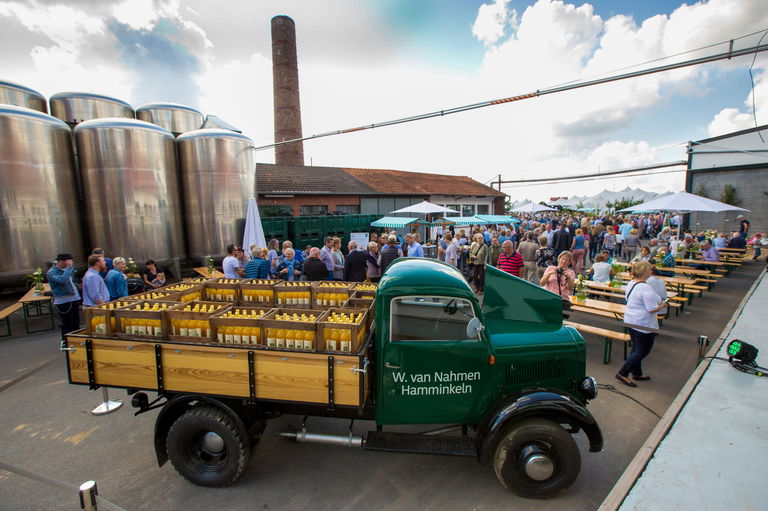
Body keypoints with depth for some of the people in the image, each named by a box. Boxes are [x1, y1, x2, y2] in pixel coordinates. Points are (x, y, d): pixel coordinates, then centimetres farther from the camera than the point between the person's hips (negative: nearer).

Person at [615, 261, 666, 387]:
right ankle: (622, 373, 7)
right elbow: (652, 309, -24)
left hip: (630, 321, 9)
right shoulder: (646, 288, -25)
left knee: (636, 348, 21)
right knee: (643, 351, 5)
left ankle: (637, 373, 35)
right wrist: (663, 305, -3)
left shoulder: (631, 283, 4)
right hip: (643, 325, -9)